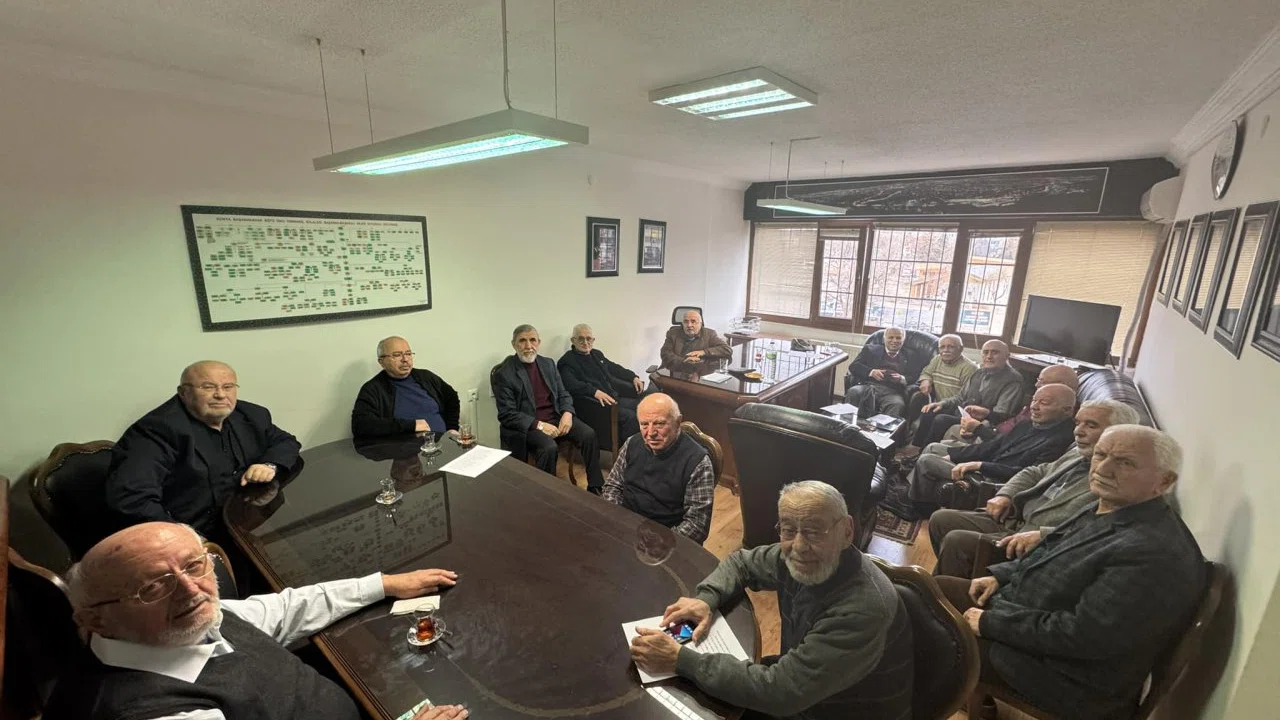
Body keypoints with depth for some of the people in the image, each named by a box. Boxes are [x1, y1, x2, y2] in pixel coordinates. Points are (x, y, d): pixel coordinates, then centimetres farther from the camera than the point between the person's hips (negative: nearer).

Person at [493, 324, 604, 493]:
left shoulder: (548, 364, 10)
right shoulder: (504, 374, -7)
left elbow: (563, 394, 13)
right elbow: (506, 414, -12)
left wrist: (567, 413, -9)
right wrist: (538, 425, -22)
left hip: (556, 418, 5)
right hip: (528, 426, -5)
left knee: (589, 434, -16)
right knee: (549, 447, -33)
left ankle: (596, 487, -3)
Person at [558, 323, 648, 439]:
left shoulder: (597, 354, 21)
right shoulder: (567, 361, -4)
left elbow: (614, 368, 34)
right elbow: (572, 385, -21)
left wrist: (634, 377, 21)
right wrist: (595, 392, -32)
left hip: (614, 398, 8)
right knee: (629, 416, -26)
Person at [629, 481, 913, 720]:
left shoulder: (863, 609, -36)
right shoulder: (796, 556, -15)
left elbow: (779, 691, -36)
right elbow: (743, 562, 4)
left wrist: (680, 660, -34)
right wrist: (705, 599, -16)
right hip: (800, 689, 6)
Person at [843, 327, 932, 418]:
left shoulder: (912, 356, 22)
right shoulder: (870, 349, 21)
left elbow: (917, 377, 11)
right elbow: (853, 366, 9)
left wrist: (902, 379, -10)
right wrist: (871, 372, -8)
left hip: (893, 391, 0)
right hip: (869, 386, 0)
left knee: (898, 405, -35)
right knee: (853, 392, -33)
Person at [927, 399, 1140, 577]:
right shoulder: (1077, 453, 12)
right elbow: (1035, 473, 25)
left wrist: (1040, 535, -32)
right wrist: (1005, 495, 8)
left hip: (1042, 546, -9)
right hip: (1015, 520, 9)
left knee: (957, 541, -24)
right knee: (941, 520, 0)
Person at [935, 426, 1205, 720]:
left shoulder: (1157, 555, -29)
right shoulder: (1107, 509, 2)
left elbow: (1081, 636, -30)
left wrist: (990, 623, -22)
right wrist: (1001, 575, 5)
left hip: (1063, 673, -9)